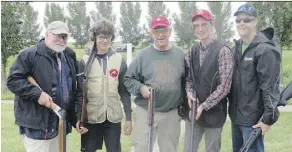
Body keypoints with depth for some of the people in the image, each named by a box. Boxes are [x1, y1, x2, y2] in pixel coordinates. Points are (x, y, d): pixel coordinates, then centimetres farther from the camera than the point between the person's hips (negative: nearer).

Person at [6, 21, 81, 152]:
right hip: (37, 122, -7)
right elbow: (13, 80, -13)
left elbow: (75, 86, 21)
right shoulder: (30, 54, -10)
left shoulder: (69, 56, 11)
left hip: (61, 122, 7)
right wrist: (37, 93, -22)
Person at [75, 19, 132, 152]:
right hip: (90, 118, 0)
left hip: (113, 118, 1)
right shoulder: (85, 61, -2)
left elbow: (124, 92, 4)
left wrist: (128, 118, 2)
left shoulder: (120, 61, 1)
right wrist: (78, 118, -5)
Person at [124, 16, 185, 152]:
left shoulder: (180, 54, 4)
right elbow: (128, 79, 0)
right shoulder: (143, 55, -3)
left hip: (172, 113, 2)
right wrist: (140, 88, -18)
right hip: (145, 112, -2)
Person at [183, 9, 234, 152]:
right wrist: (189, 92, -8)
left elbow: (224, 86, -14)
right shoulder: (191, 52, 6)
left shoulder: (223, 51, -11)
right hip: (194, 110, 5)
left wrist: (204, 106, -15)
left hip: (214, 112, -4)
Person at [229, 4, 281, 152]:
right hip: (235, 115, 7)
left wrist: (268, 118, -17)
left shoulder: (265, 50, -14)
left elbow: (270, 87, -16)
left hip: (252, 117, -7)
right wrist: (232, 109, 12)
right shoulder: (235, 48, 9)